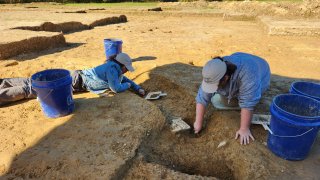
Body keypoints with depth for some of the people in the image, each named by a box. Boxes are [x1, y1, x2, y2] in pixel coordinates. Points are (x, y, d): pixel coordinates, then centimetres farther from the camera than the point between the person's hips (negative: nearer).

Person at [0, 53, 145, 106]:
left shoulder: (114, 67, 10)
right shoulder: (112, 68, -18)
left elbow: (124, 79, 23)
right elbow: (116, 88, -20)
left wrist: (138, 88, 11)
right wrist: (128, 85, -1)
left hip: (76, 77, 8)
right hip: (75, 82, -8)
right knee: (33, 89, -10)